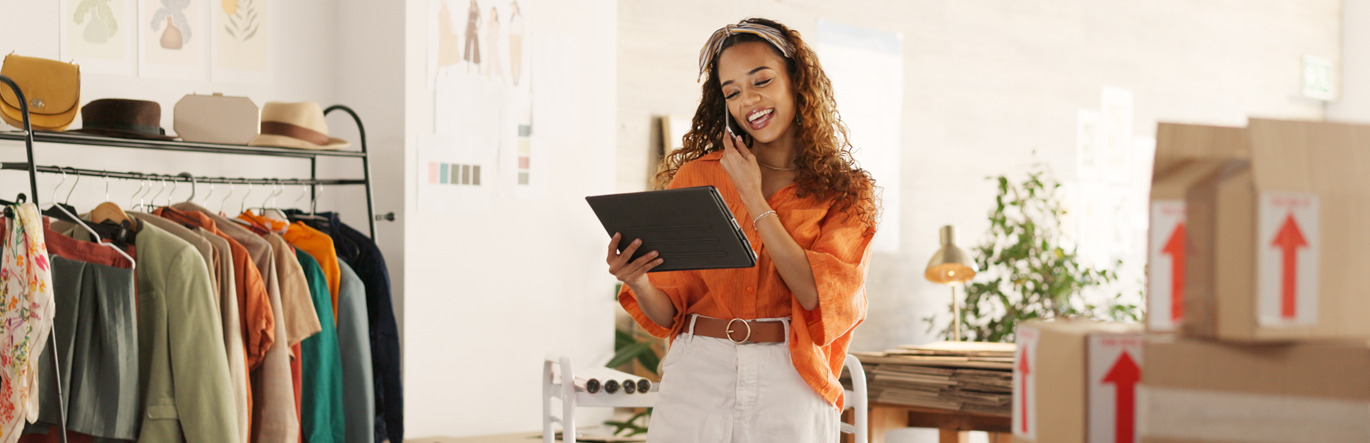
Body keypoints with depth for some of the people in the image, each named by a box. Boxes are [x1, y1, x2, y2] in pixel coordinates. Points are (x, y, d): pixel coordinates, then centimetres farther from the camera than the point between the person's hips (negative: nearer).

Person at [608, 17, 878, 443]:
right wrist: (638, 283, -18)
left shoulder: (846, 193, 3)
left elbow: (819, 295, -11)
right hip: (698, 376, 1)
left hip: (790, 385, -1)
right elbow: (667, 311, 4)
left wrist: (753, 197, -7)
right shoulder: (696, 176, 6)